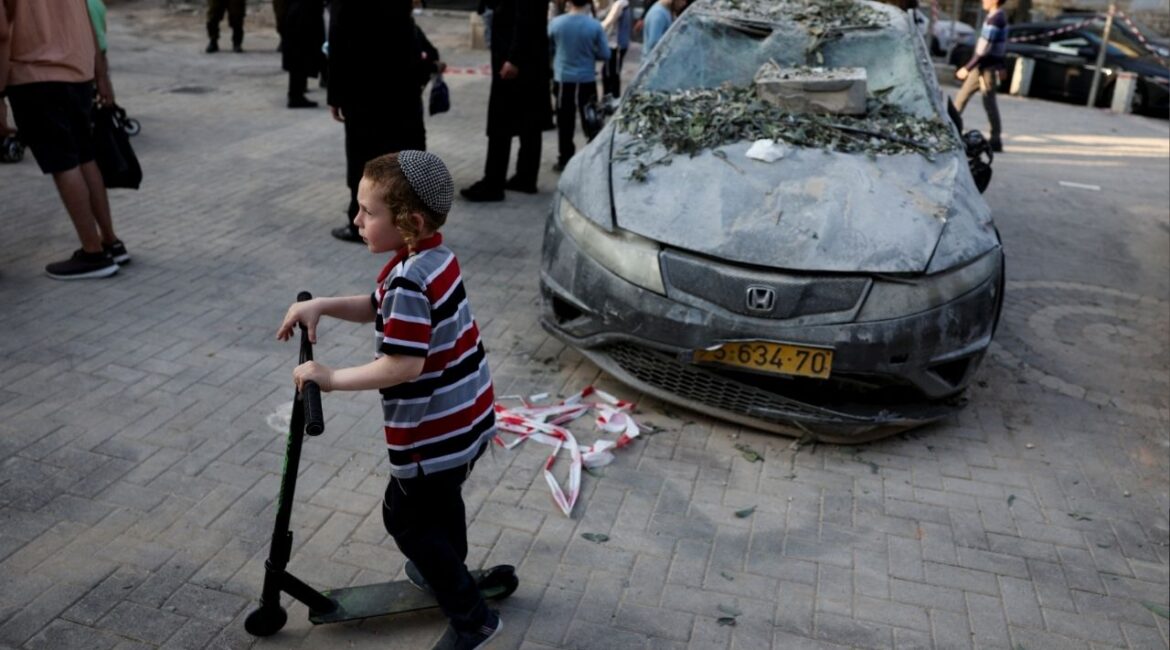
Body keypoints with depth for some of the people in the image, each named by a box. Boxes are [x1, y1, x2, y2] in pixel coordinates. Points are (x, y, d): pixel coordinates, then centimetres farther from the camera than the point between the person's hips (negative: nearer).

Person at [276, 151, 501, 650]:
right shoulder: (435, 256, 2)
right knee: (440, 499, 30)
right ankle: (446, 573, 53)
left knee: (406, 517, 9)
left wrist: (333, 378, -23)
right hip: (467, 416, 9)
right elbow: (379, 310, 12)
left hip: (437, 430, -9)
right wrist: (321, 306, 0)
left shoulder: (409, 280, -28)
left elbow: (404, 365, -31)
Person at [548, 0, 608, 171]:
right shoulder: (595, 25, -10)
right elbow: (605, 54, -3)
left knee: (565, 121, 8)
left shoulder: (556, 23, -7)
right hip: (587, 79, -1)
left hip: (563, 78, 1)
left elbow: (548, 48, 8)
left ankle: (564, 159, 11)